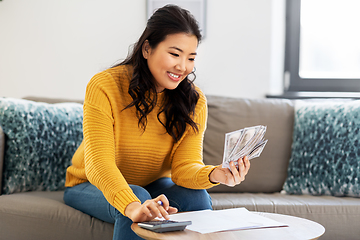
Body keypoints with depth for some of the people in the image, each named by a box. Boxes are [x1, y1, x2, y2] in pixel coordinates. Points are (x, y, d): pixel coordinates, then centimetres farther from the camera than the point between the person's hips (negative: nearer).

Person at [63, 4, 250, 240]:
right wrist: (132, 206, -51)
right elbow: (98, 163, -33)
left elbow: (185, 166, -18)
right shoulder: (104, 87, -24)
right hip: (91, 186, -3)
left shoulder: (194, 101, -12)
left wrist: (215, 174, -42)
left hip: (153, 185, 4)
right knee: (137, 209, -35)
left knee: (197, 197, -25)